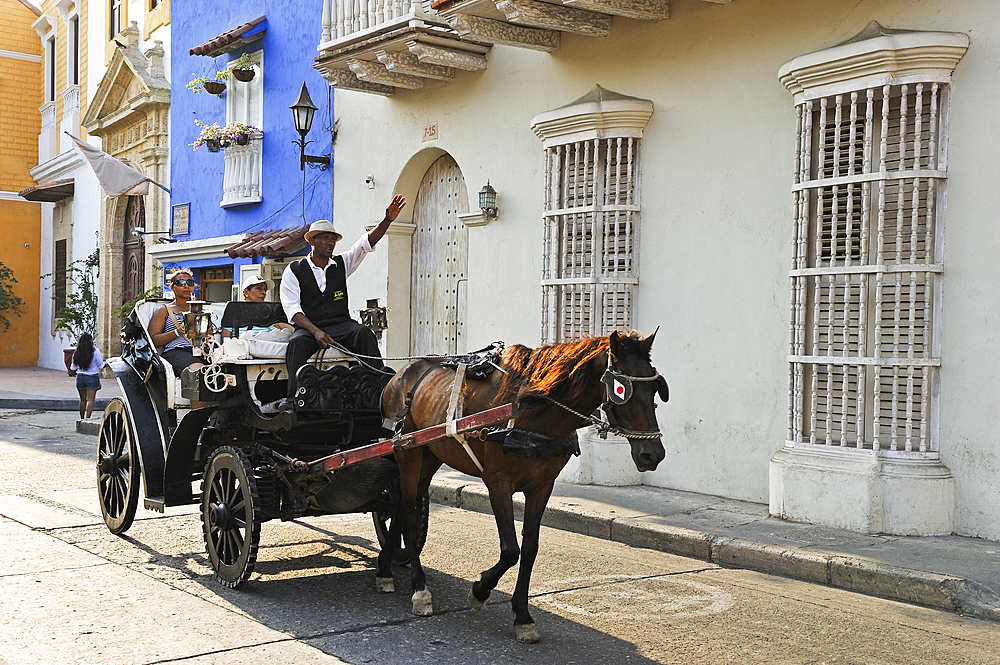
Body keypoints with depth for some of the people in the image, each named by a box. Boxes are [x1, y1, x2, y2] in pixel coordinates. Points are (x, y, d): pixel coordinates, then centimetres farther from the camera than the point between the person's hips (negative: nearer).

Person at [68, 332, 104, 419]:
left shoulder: (76, 353, 1)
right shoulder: (95, 352, -11)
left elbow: (73, 368, 8)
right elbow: (100, 365, -4)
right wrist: (104, 361, 17)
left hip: (80, 377, 4)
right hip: (92, 378, -4)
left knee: (82, 400, 15)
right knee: (90, 400, -3)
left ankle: (82, 419, 23)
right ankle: (87, 418, -11)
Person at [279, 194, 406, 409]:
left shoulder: (342, 264, 15)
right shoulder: (294, 270, 6)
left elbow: (367, 242, 5)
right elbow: (292, 309, -4)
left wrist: (388, 220, -12)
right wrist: (315, 331, -20)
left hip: (341, 325, 2)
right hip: (308, 327, -2)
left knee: (363, 332, -29)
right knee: (297, 342, -35)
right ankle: (293, 397, -37)